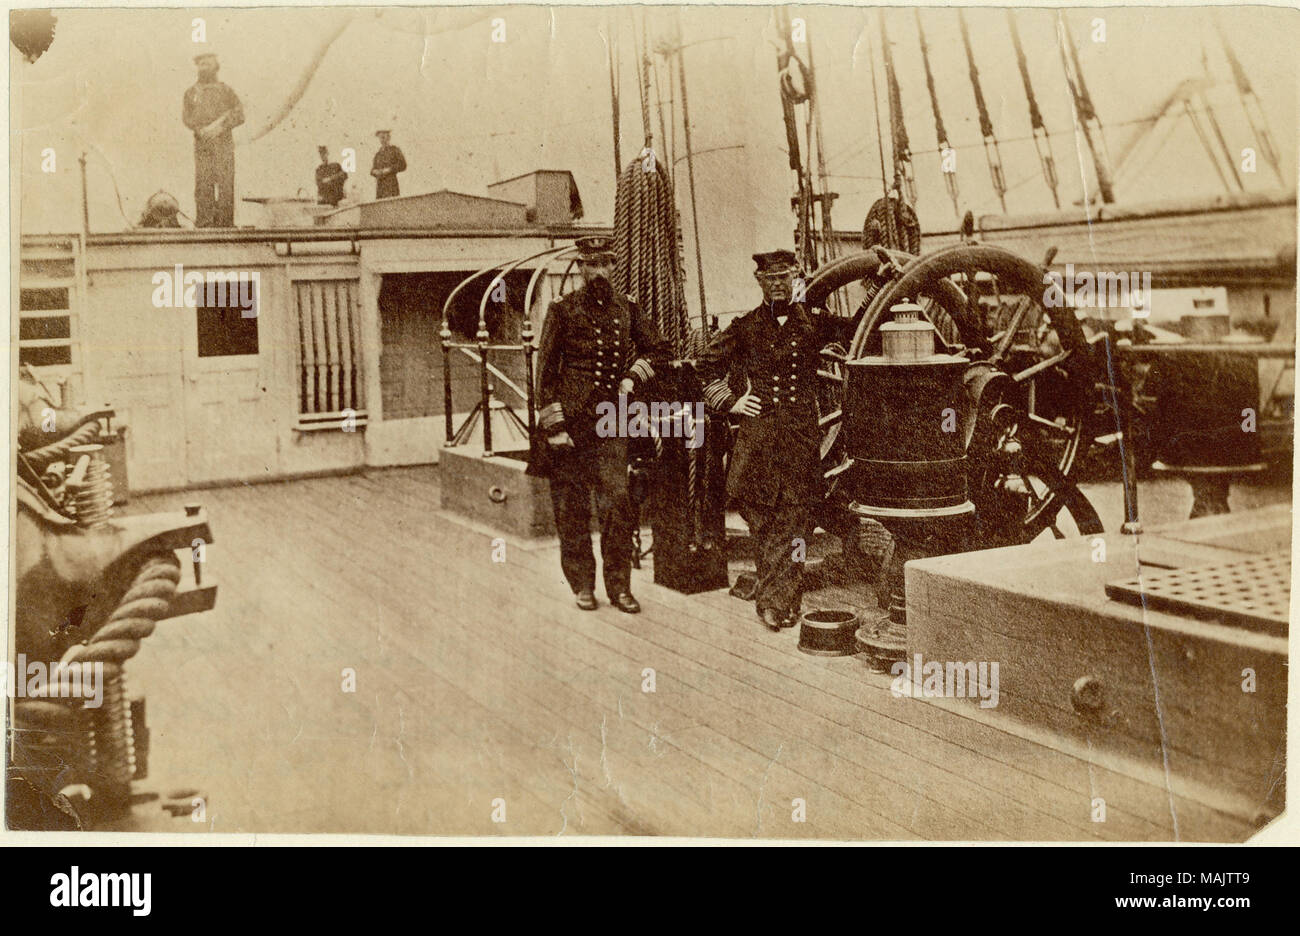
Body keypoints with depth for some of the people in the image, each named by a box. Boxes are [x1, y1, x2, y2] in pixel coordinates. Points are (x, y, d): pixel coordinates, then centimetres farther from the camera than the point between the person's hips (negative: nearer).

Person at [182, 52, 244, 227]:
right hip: (202, 145, 1)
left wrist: (221, 125, -11)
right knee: (203, 184, -5)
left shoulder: (225, 91, 11)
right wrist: (203, 130, -12)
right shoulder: (191, 92, 14)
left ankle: (225, 222, -5)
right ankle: (204, 223, -4)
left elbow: (239, 115, 3)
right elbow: (187, 118, 6)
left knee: (225, 184, -7)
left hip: (224, 143, -1)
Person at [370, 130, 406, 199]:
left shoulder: (395, 150, 4)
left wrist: (389, 170, -11)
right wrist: (375, 172, 1)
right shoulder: (378, 154, 20)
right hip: (379, 186, 5)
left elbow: (403, 165, -3)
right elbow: (372, 170, 25)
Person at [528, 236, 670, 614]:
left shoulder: (627, 310, 9)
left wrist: (633, 377, 3)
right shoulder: (562, 310, -1)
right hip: (571, 422, -2)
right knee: (572, 508, 4)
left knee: (617, 501, -6)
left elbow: (660, 350, 21)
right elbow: (546, 370, -2)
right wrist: (554, 426, -8)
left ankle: (619, 585, 5)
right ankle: (582, 585, 16)